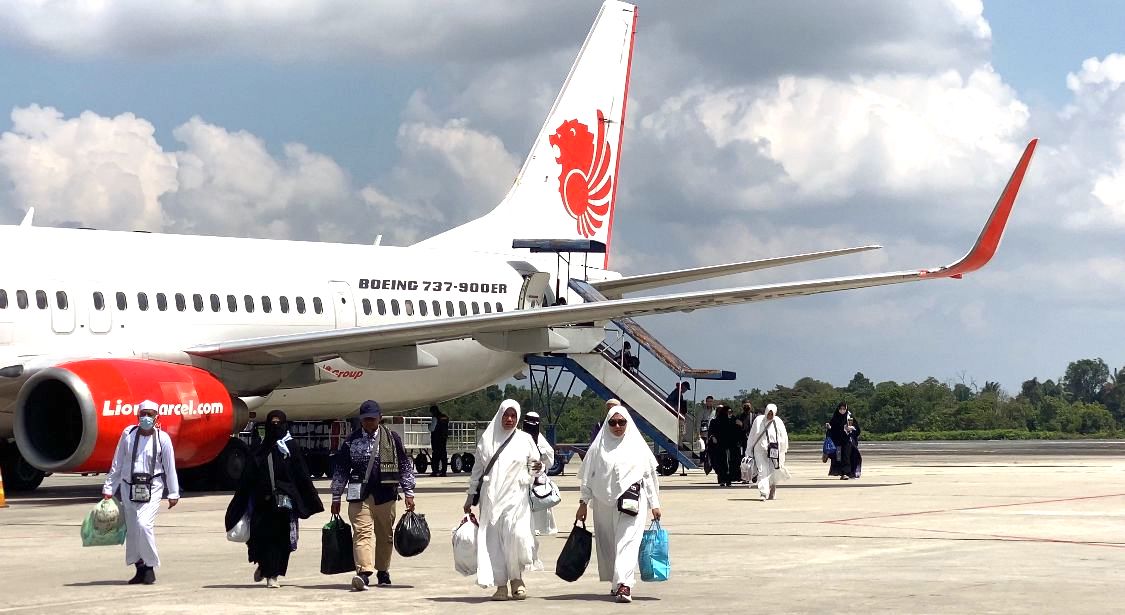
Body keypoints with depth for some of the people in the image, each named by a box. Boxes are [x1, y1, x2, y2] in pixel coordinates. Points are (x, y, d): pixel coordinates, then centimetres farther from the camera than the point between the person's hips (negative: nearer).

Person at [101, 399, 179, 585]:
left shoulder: (162, 438, -2)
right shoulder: (128, 434, 2)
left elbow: (170, 467, 3)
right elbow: (117, 464, 8)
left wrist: (173, 493, 4)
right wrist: (108, 489, 8)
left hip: (152, 488, -3)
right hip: (129, 487, 3)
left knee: (144, 525, -18)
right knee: (132, 529, 5)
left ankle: (150, 567, -4)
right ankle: (140, 569, 17)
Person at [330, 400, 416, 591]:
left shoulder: (392, 439, 5)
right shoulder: (351, 440, 6)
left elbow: (406, 466, 10)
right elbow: (340, 469, 12)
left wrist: (408, 493, 6)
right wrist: (336, 498, 12)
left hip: (385, 494, 1)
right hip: (359, 495, -1)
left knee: (385, 535, 9)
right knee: (361, 532, -14)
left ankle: (383, 571, 24)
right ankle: (363, 572, -25)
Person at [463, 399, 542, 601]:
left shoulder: (525, 439, 8)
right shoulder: (487, 439, 10)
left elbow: (535, 465, 13)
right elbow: (477, 470, 15)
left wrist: (538, 467, -12)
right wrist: (471, 497, 13)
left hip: (516, 496, -2)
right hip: (491, 497, 2)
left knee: (516, 534, -19)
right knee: (494, 539, -4)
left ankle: (517, 578, 0)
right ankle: (501, 584, 1)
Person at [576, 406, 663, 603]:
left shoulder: (638, 446, 7)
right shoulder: (598, 447, 8)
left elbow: (649, 476, 10)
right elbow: (587, 476, 10)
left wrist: (654, 504, 8)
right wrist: (583, 502, 6)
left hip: (631, 503, -2)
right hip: (604, 503, 2)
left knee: (627, 542, -14)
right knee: (607, 544, 6)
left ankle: (624, 585, -23)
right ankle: (615, 583, 20)